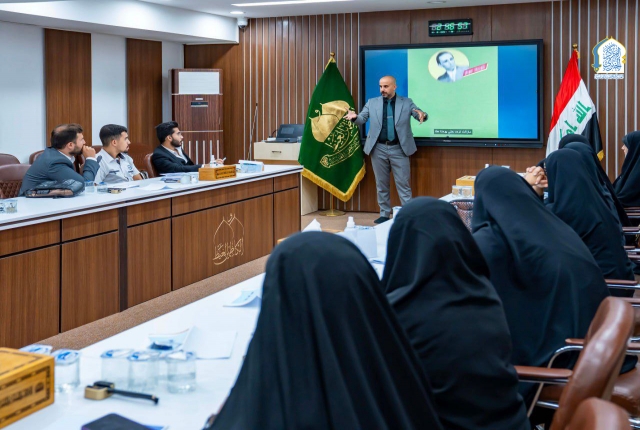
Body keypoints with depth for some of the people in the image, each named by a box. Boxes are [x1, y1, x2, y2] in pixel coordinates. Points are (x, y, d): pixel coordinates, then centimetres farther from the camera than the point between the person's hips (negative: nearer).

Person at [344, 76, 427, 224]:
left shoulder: (407, 102, 4)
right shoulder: (372, 102, 7)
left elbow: (420, 114, -4)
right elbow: (362, 119, 2)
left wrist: (422, 115, -29)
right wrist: (354, 117, -21)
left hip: (399, 149, -2)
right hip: (378, 148, 2)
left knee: (403, 184, 1)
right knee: (381, 185, 9)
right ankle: (384, 214, 18)